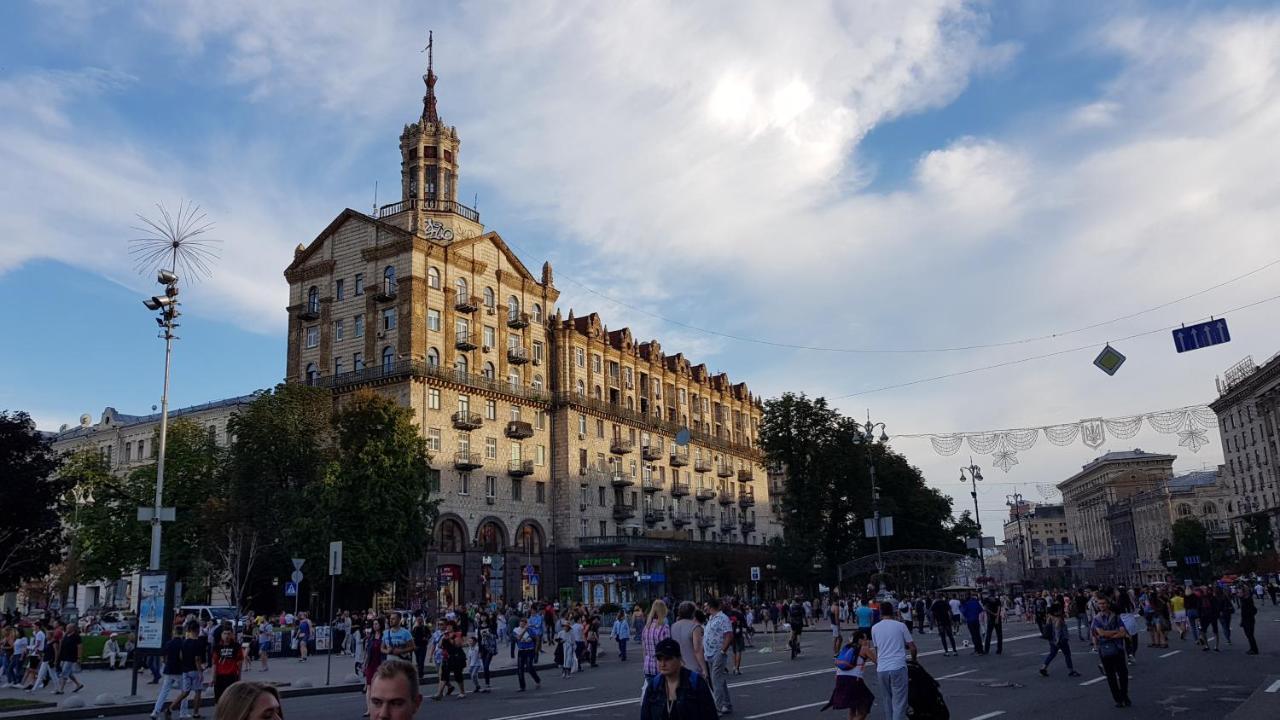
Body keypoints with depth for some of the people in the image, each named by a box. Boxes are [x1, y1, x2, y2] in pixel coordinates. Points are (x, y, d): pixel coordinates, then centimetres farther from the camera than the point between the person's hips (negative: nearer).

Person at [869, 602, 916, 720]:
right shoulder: (900, 626, 2)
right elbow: (912, 647, 4)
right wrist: (913, 659, 23)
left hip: (882, 669, 3)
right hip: (898, 667, -3)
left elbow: (876, 648, 13)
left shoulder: (874, 628, 8)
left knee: (887, 700, 17)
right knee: (899, 702, -1)